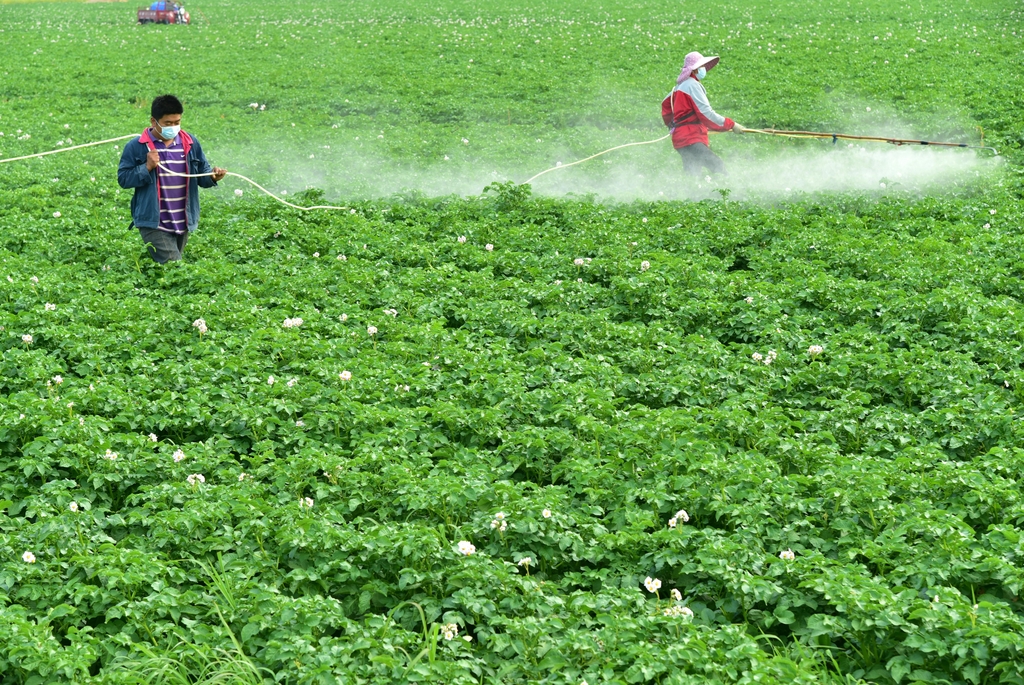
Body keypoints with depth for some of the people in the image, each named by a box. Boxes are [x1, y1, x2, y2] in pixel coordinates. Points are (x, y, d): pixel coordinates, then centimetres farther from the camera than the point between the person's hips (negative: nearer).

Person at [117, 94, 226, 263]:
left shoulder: (191, 144, 6)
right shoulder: (136, 147, -5)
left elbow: (202, 176, 10)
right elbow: (123, 179, -6)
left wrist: (212, 176, -13)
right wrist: (147, 168, -19)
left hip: (182, 224, 5)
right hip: (154, 225, -5)